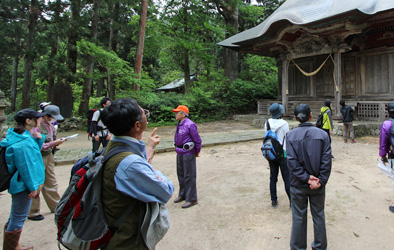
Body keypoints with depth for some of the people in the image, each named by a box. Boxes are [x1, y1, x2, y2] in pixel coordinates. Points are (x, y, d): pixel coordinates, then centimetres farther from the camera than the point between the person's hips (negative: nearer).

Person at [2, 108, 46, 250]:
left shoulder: (26, 136, 6)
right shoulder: (24, 142, -24)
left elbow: (34, 153, 18)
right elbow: (26, 166, -22)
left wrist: (39, 138, 2)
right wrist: (33, 187, -16)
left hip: (19, 183, 11)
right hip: (23, 185, -11)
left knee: (15, 217, 21)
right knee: (18, 218, 2)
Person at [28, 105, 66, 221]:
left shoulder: (51, 125, 8)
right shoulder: (37, 127, -17)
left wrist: (58, 141, 0)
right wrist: (54, 143, -23)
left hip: (49, 156, 8)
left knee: (51, 183, 16)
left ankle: (55, 206, 29)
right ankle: (32, 212, 15)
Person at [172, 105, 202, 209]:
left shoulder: (190, 125, -19)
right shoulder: (179, 124, 9)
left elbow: (198, 140, -14)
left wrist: (197, 152, -4)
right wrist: (178, 149, 18)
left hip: (188, 153, -9)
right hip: (180, 153, 9)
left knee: (189, 176, -1)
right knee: (181, 174, 19)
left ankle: (191, 199, 11)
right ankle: (182, 195, 36)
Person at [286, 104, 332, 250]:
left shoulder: (290, 135, -10)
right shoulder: (322, 134, -7)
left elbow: (292, 161, -16)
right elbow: (327, 161, -10)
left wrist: (306, 177, -13)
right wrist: (320, 181, -9)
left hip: (298, 185, -1)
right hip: (318, 185, 1)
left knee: (299, 217, 12)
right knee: (319, 216, 18)